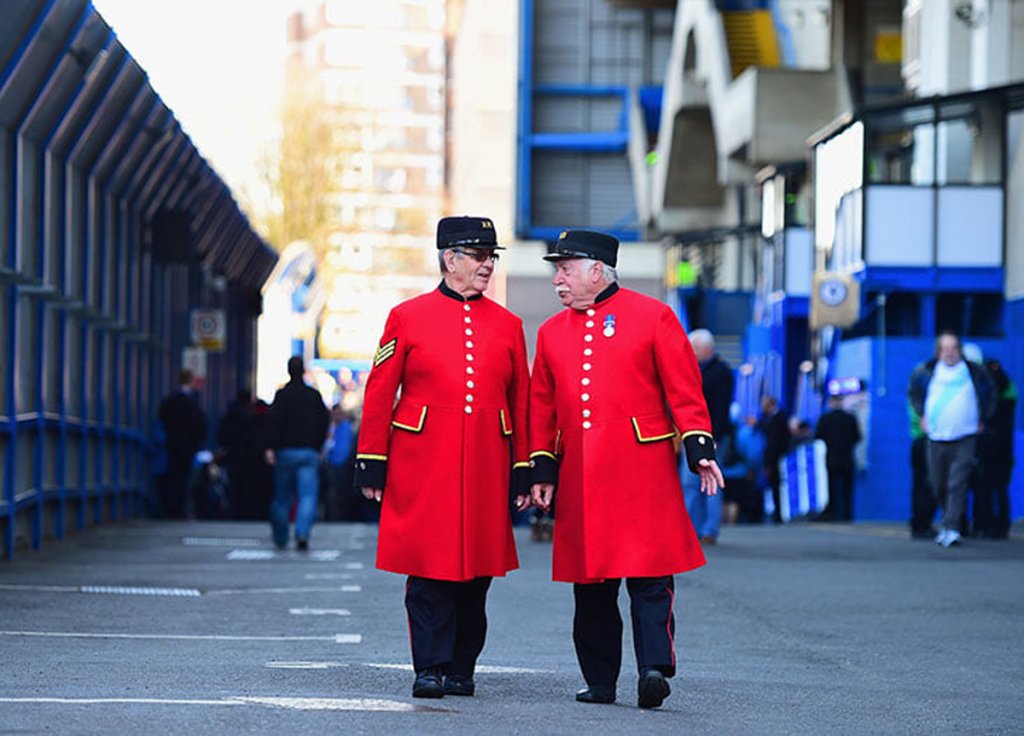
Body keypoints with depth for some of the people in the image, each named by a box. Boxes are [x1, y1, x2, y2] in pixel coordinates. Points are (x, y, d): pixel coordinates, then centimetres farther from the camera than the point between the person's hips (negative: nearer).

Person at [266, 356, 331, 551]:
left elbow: (275, 422, -14)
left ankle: (280, 539, 19)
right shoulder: (314, 395, 6)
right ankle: (302, 533, -26)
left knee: (282, 497, 10)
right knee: (308, 495, -6)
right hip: (309, 452, 1)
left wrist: (271, 447, -14)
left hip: (286, 451, -1)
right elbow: (324, 421, 11)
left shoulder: (282, 394, -4)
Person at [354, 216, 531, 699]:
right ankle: (430, 669, 2)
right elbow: (379, 395, 3)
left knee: (476, 570, 5)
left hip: (485, 468, 3)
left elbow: (521, 404, 12)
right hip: (423, 467, -3)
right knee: (429, 569, -4)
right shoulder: (408, 317, 2)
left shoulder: (507, 325, 10)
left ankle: (462, 669, 16)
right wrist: (372, 464, -1)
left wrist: (523, 473, 8)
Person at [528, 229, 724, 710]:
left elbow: (684, 391, -1)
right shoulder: (552, 332, 15)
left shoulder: (653, 317, 2)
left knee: (650, 578, -10)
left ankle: (655, 667, -13)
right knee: (591, 586, 7)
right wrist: (542, 470, 12)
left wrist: (699, 450, -8)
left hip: (642, 472, -4)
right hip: (580, 480, 4)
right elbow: (542, 408, 18)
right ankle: (599, 683, 14)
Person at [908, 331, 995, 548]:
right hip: (936, 438, 2)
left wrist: (982, 420, 13)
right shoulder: (926, 371, 3)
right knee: (939, 486, 8)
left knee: (957, 485, -13)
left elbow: (989, 397, 18)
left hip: (965, 438, -2)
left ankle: (952, 529, -16)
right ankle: (950, 519, 30)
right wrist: (922, 415, 15)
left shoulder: (975, 372, 1)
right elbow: (914, 391, 23)